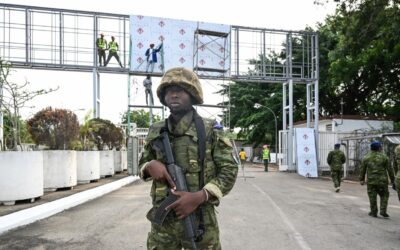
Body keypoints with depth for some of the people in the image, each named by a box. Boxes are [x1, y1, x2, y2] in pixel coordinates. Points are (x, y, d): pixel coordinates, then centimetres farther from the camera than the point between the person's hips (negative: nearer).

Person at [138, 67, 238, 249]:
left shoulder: (210, 130, -5)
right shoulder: (156, 132, 4)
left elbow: (229, 170, -6)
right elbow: (142, 165, 15)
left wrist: (199, 196, -19)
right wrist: (150, 165, -9)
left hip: (200, 220, -2)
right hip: (162, 220, 3)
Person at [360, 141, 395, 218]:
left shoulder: (366, 158, 2)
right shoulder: (384, 157, -2)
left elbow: (362, 170, 6)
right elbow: (390, 170, -1)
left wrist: (362, 180, 17)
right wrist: (392, 181, 6)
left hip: (371, 181, 1)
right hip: (382, 181, -1)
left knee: (372, 197, 8)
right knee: (384, 195, 14)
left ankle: (373, 212, 12)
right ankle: (383, 211, 5)